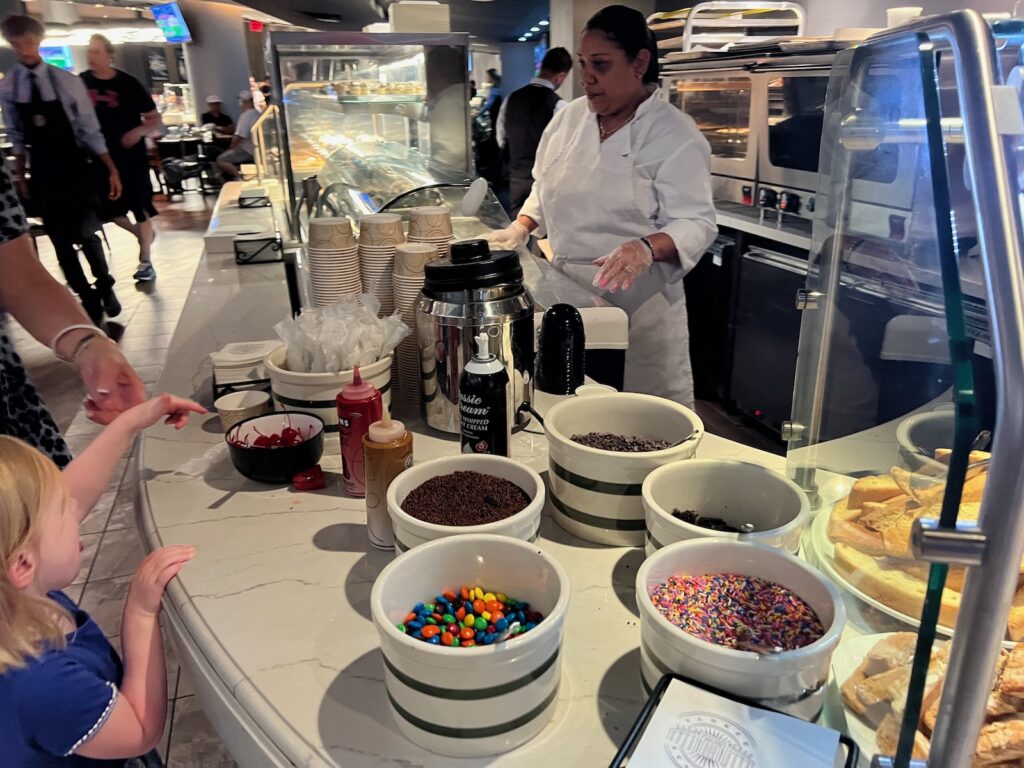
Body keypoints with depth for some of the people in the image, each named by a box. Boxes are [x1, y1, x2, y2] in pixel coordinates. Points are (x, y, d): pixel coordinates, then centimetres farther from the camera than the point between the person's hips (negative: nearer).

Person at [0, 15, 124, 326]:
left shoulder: (67, 82, -6)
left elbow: (90, 131, -5)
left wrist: (111, 170, -8)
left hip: (77, 170, -2)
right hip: (42, 174, 2)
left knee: (86, 235, -1)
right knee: (61, 243, 5)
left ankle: (104, 286, 25)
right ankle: (88, 299, 18)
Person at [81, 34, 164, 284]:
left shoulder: (128, 83, -6)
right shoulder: (80, 82, 1)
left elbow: (156, 121, -5)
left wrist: (139, 131, -23)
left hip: (131, 154, -3)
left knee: (140, 205, 1)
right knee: (107, 207, 8)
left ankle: (145, 261, 11)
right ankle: (143, 233, 36)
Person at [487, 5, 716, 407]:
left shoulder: (675, 135, -10)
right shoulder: (568, 118, 7)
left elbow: (695, 223, -15)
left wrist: (646, 247, -33)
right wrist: (521, 229, 5)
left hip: (637, 300, -5)